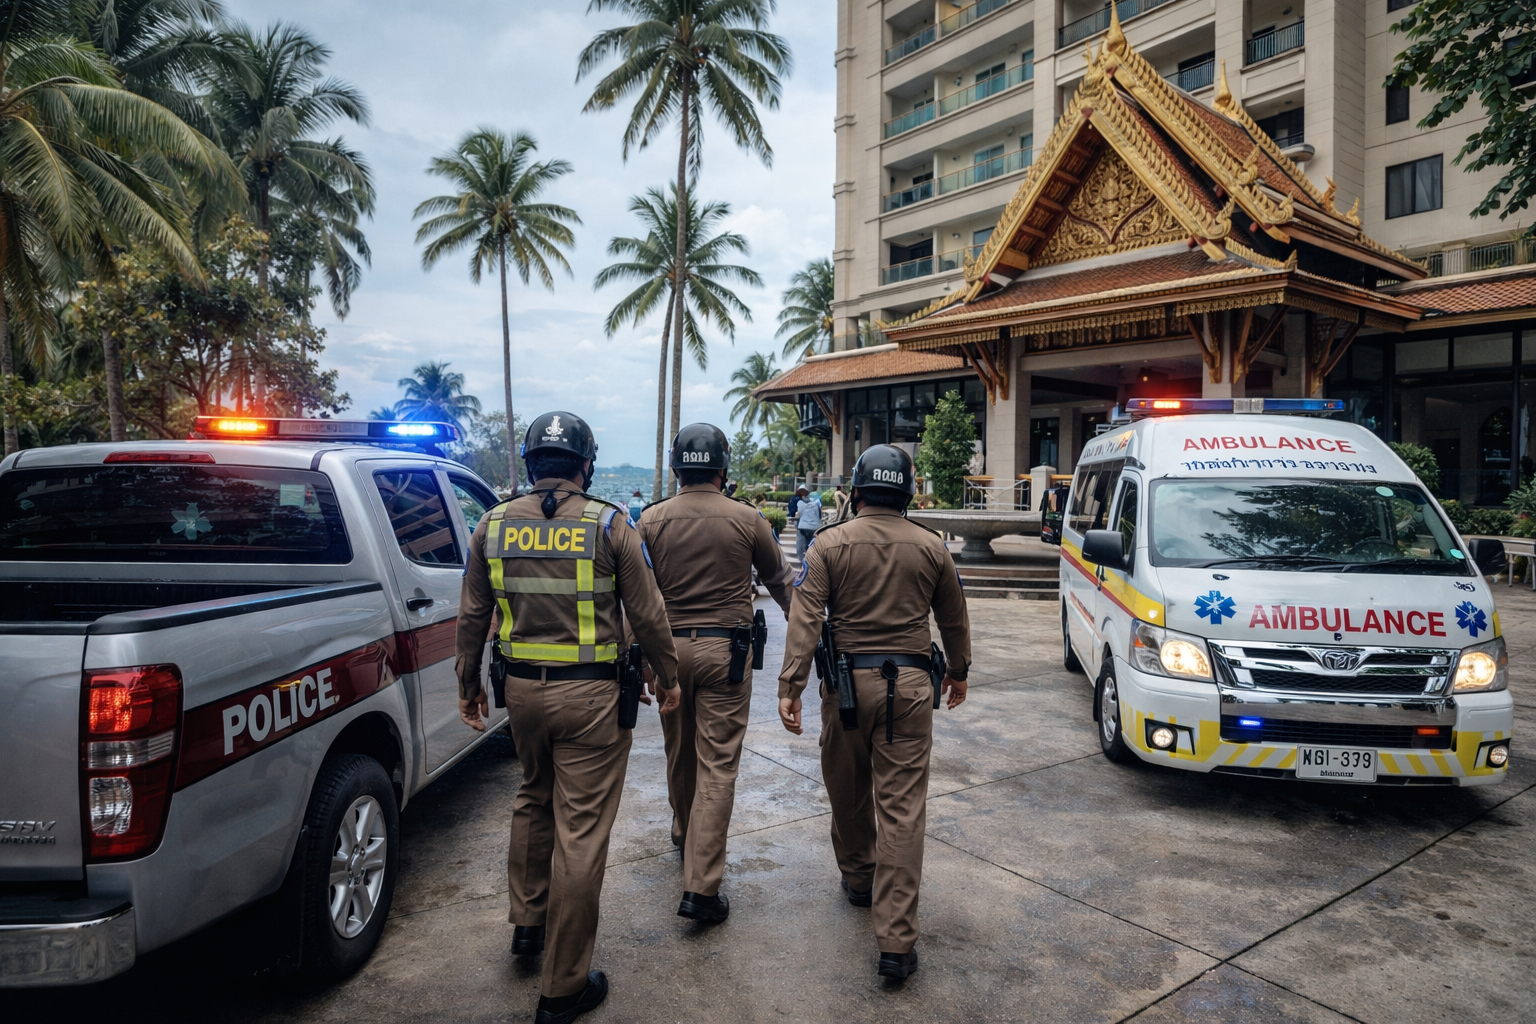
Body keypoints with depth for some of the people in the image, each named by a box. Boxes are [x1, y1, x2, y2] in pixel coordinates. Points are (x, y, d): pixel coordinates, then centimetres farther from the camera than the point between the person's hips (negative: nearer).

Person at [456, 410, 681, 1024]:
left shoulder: (494, 525, 2)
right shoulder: (608, 524, -9)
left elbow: (472, 616, 8)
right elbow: (646, 614, -6)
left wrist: (468, 685, 21)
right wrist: (667, 678, 8)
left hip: (523, 688, 5)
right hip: (591, 695, -4)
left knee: (534, 800, 28)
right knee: (580, 832, 3)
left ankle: (527, 922, 42)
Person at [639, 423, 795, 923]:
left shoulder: (652, 520, -2)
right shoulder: (746, 519, -5)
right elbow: (779, 581, 8)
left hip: (669, 647, 3)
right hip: (724, 651, -3)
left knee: (679, 753, 21)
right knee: (717, 765, -1)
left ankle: (685, 835, 44)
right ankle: (700, 887, -2)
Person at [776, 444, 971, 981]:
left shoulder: (830, 544, -3)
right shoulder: (932, 548, 3)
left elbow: (805, 618, -10)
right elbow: (954, 620, 14)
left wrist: (790, 685, -10)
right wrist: (958, 672, 29)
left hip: (847, 683, 0)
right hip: (909, 685, 1)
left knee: (847, 792, 20)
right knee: (903, 807, 0)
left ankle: (858, 878, 43)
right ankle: (897, 941, 1)